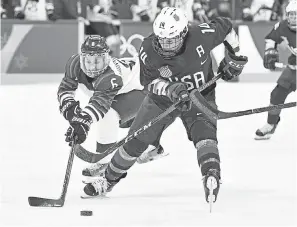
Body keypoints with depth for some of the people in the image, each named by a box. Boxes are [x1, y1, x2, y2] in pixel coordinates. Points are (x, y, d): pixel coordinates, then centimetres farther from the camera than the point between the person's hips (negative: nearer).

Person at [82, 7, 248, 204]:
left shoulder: (201, 35, -31)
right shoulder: (149, 49, -28)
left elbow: (225, 26, -11)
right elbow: (149, 82, -21)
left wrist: (235, 56, -7)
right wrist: (170, 89, -39)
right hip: (163, 99, 1)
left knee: (204, 133, -29)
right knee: (136, 141, 6)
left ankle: (212, 178, -37)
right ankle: (108, 178, 25)